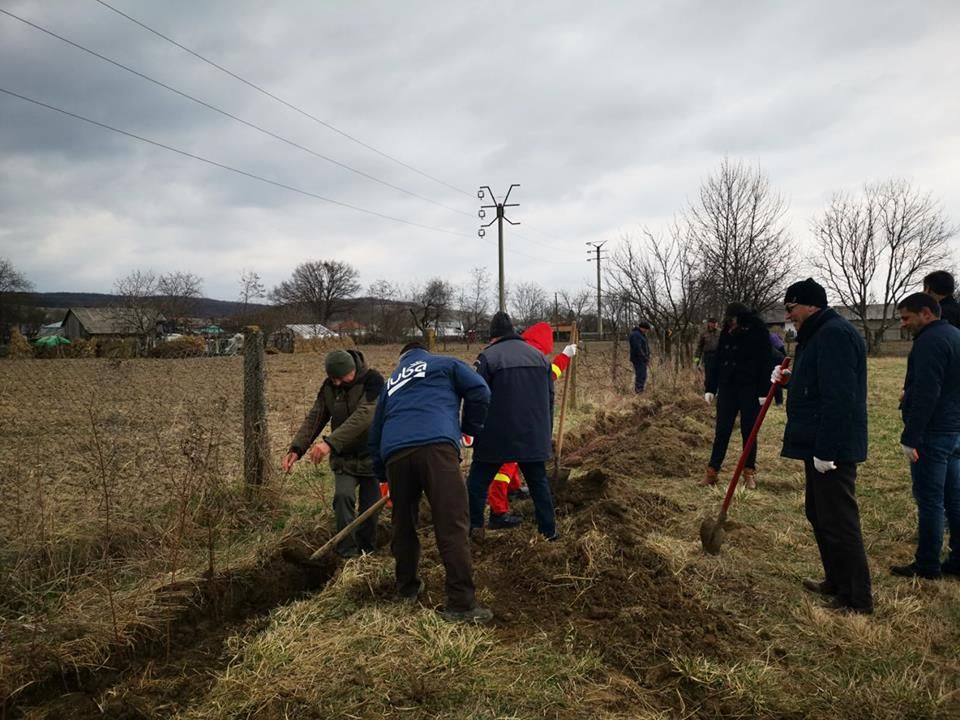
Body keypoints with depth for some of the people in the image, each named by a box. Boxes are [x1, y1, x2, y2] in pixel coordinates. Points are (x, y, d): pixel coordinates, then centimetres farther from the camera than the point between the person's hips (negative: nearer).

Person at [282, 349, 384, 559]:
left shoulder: (372, 380, -20)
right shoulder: (328, 387, -2)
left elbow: (363, 416, -33)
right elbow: (314, 418, -4)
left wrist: (330, 442, -43)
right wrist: (296, 449, -21)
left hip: (372, 457, -3)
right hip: (344, 458, 3)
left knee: (370, 508, 2)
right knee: (343, 496, -21)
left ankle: (366, 554, 23)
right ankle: (347, 554, -14)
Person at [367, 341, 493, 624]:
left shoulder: (391, 382, 37)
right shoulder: (445, 364, 25)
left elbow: (375, 432, 38)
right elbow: (479, 391, 9)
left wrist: (382, 476, 46)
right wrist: (469, 428, 22)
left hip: (394, 452, 5)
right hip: (436, 445, -5)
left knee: (403, 523, 21)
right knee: (452, 525, -6)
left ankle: (407, 588, 35)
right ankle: (461, 603, -9)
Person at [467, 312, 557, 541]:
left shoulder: (488, 356, -7)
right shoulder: (540, 356, 11)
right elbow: (550, 397, 14)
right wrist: (546, 431, 21)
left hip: (497, 435, -4)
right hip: (534, 434, 5)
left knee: (478, 480, 10)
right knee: (538, 481, 16)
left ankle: (474, 527, 12)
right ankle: (548, 530, 17)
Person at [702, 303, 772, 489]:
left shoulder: (758, 331, -9)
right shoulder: (726, 333, 5)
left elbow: (766, 362, -11)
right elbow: (717, 361, 10)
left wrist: (764, 392, -14)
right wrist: (710, 388, 9)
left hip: (750, 389, -4)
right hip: (727, 387, 4)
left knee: (748, 431, 5)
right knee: (721, 431, 5)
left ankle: (749, 472, 16)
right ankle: (712, 470, 9)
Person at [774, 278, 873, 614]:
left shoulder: (834, 334, -18)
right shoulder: (819, 334, 16)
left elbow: (839, 398, -25)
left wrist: (825, 450, -25)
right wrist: (790, 379, 8)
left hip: (832, 448, -11)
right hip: (818, 445, 11)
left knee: (839, 522, -3)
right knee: (819, 515, 20)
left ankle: (857, 599, 7)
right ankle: (836, 581, 33)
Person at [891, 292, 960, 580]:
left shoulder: (930, 341, -17)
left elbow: (925, 393, -23)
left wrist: (910, 437, -21)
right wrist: (909, 397, 17)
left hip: (933, 433, -10)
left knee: (929, 501, -2)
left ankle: (927, 566, 5)